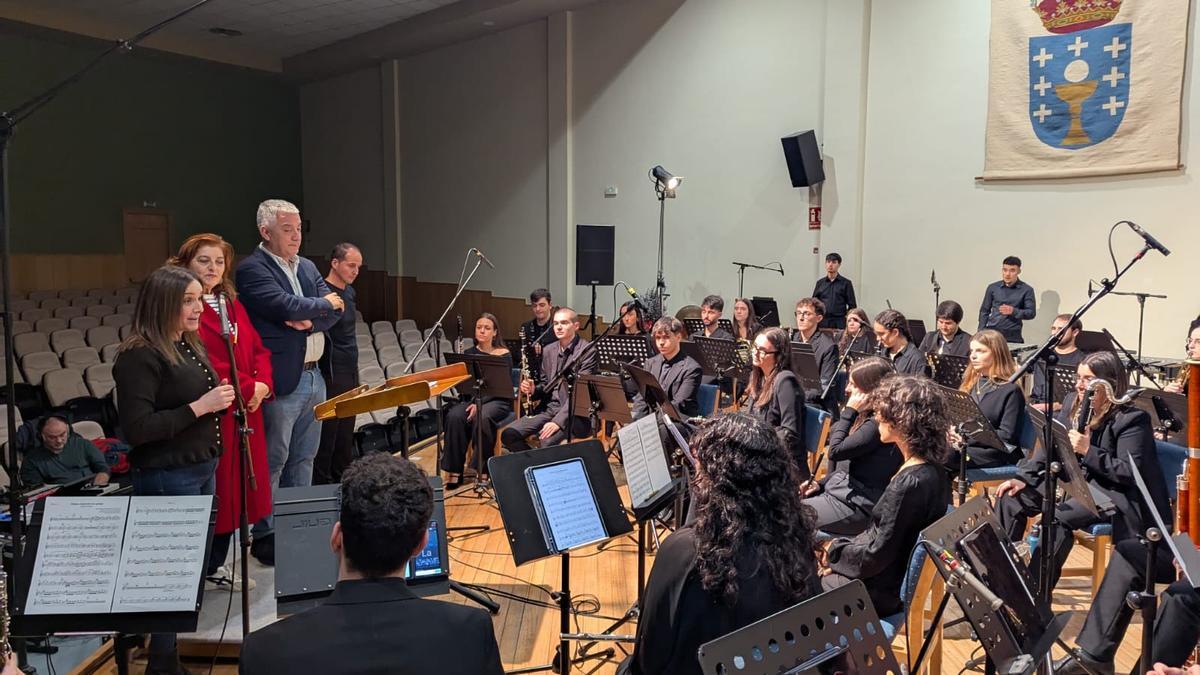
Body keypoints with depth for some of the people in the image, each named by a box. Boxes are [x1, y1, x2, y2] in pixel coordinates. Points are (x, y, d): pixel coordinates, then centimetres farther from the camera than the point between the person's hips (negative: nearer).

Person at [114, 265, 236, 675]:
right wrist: (198, 406, -22)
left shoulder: (190, 345, 10)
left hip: (203, 468, 9)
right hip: (166, 477, -9)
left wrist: (220, 400, 6)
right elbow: (136, 428, -22)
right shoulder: (139, 356, -16)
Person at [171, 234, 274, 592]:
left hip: (245, 412, 8)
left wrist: (263, 384, -2)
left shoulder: (232, 304, 16)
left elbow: (258, 348, 15)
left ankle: (217, 564, 26)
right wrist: (247, 387, -15)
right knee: (211, 492, -1)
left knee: (236, 489, 13)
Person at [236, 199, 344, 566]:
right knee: (273, 461, 1)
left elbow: (335, 309, 5)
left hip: (314, 377, 8)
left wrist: (311, 320, -14)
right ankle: (264, 535, 12)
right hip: (281, 381, -8)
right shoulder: (252, 269, -9)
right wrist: (323, 305, -5)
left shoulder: (308, 267, 14)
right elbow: (287, 305, -21)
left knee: (303, 459, 15)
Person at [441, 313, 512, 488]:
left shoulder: (504, 355, -2)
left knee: (482, 417, -36)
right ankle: (455, 471, -21)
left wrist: (480, 403, -23)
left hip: (497, 401, -3)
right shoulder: (468, 354, 10)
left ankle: (484, 470, -21)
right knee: (454, 416, -28)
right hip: (471, 399, 4)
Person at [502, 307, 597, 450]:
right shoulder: (548, 351, 13)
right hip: (550, 409, 7)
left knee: (548, 441, -33)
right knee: (509, 434, -11)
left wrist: (558, 421, -25)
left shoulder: (587, 351, -9)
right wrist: (533, 389, -3)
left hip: (575, 413, -6)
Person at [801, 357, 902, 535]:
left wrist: (849, 412, -14)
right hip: (844, 491, 9)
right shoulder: (867, 417, 11)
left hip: (857, 507, -9)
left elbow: (835, 451, -21)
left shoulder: (878, 424, -20)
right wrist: (820, 484, 7)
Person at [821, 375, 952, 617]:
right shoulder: (933, 470, 0)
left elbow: (876, 555, -23)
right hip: (901, 576, 9)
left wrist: (834, 550, -7)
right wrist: (843, 547, 6)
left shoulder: (909, 483, -29)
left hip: (880, 590, -9)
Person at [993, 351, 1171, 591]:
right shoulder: (1073, 403, 5)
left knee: (1057, 517, -31)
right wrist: (1024, 477, -3)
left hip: (1114, 493, -8)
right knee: (1010, 497, -5)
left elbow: (1130, 472, -22)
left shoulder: (1132, 419, -16)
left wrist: (1088, 451, -31)